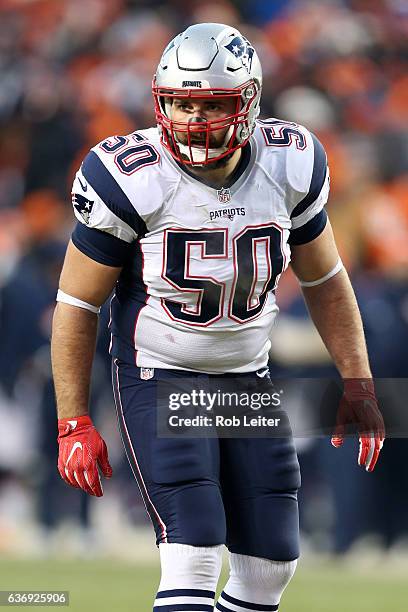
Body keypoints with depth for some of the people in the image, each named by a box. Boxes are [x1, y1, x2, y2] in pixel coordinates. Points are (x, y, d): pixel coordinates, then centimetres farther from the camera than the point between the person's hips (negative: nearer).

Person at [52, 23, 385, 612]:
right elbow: (77, 304, -10)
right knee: (193, 555, -19)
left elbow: (324, 280, 9)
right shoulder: (131, 181, -20)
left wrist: (357, 382, 6)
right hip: (159, 379, -5)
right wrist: (73, 424, -9)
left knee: (271, 563, 5)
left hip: (248, 379, 5)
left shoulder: (289, 167, -8)